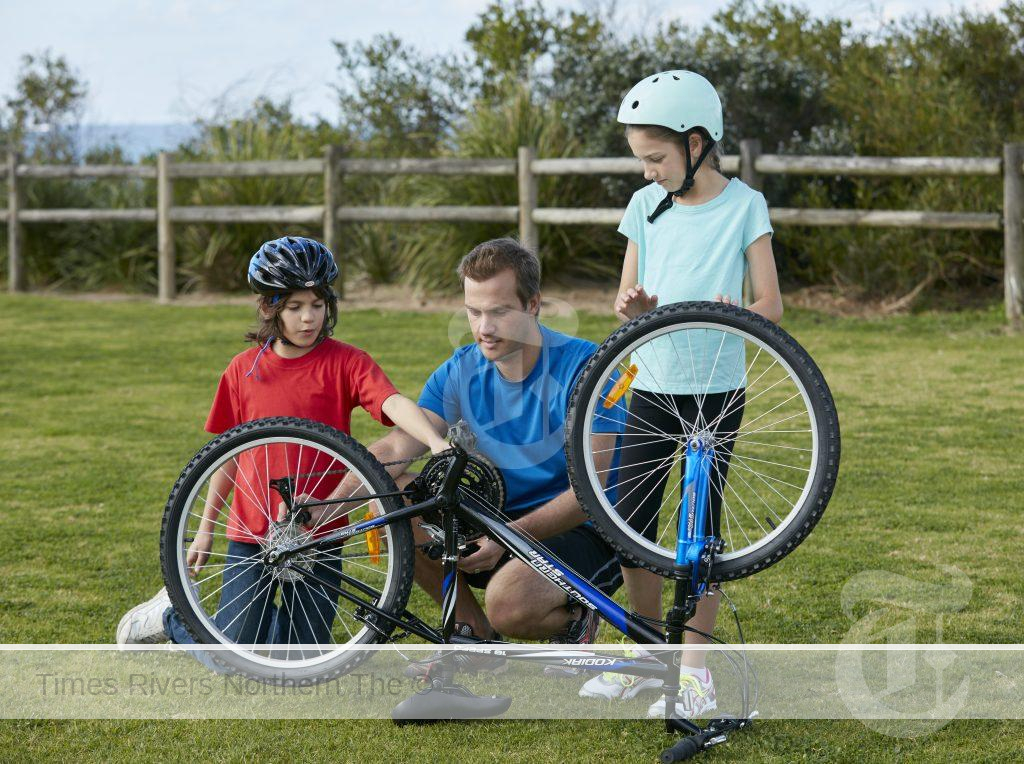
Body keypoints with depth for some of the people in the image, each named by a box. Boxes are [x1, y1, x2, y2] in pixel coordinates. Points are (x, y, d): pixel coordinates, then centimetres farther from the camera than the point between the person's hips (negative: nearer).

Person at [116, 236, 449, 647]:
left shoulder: (346, 362, -7)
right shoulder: (243, 370, 0)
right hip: (251, 534, 1)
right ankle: (172, 615, 30)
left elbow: (393, 402, -25)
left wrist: (435, 441, -44)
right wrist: (205, 529, 13)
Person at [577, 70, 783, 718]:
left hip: (715, 391, -4)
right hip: (650, 388, 4)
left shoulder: (744, 206, -5)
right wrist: (633, 306, -13)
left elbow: (771, 305, -6)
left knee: (699, 529, -2)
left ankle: (696, 673, 6)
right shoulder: (648, 204, 6)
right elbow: (629, 295, 11)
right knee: (630, 527, 4)